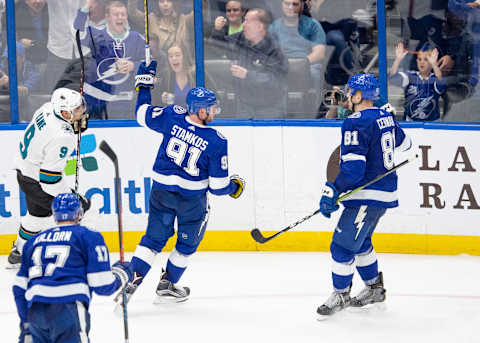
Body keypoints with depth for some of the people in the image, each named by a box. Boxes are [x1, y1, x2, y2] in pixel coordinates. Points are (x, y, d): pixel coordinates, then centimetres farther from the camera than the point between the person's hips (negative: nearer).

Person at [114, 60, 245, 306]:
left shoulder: (173, 117, -14)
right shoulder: (216, 142, -20)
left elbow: (143, 114, 5)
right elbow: (217, 186, -15)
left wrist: (144, 83, 18)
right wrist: (235, 187, 8)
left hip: (162, 190, 3)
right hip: (192, 197, -3)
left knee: (155, 237, 17)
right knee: (188, 241, 21)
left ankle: (132, 279, 4)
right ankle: (167, 285, 30)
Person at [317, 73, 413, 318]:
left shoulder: (356, 123, -19)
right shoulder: (385, 117, 8)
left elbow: (352, 168, -26)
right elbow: (403, 145, 26)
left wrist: (332, 191, -22)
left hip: (367, 196, -10)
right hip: (386, 190, 10)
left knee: (343, 245, -4)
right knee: (359, 241, 23)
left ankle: (340, 295, 5)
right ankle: (375, 288, 33)